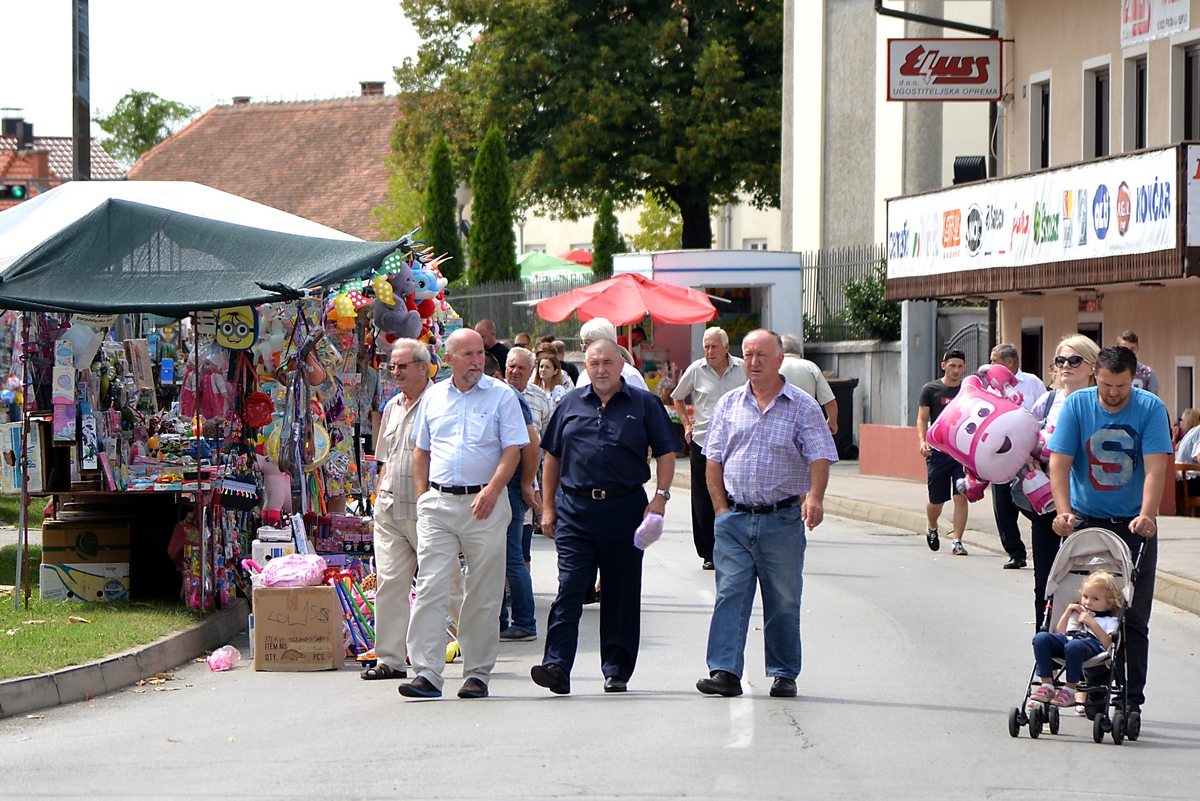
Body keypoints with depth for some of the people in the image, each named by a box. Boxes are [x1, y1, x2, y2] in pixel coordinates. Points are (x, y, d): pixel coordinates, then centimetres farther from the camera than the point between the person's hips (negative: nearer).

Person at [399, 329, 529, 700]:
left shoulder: (501, 396, 2)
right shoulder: (433, 397, 12)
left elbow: (513, 449, -5)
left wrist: (493, 489, -19)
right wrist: (421, 497, 7)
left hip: (484, 505, -2)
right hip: (437, 504, 2)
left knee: (483, 595, 2)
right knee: (430, 588, -7)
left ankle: (478, 673, 10)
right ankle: (427, 673, -10)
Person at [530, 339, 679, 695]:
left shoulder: (644, 404, 4)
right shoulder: (570, 405, 10)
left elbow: (665, 453, 4)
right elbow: (552, 456, 15)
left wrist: (660, 497, -8)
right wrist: (548, 506, 10)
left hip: (625, 508, -1)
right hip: (575, 509, 1)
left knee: (621, 592, 5)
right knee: (569, 588, -8)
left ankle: (617, 670, 13)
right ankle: (556, 666, -14)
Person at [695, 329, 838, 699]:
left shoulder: (803, 407, 0)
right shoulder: (729, 405, 9)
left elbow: (819, 458, -8)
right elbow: (714, 461, 11)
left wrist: (815, 496, -26)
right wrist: (722, 508, 1)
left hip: (783, 519, -2)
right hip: (735, 517, 2)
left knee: (783, 601, 5)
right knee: (730, 594, -6)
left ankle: (784, 675, 14)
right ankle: (725, 672, -9)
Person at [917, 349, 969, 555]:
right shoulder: (930, 390, 3)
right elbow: (922, 419, 1)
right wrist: (922, 441, -16)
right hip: (938, 452, -1)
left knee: (961, 497, -9)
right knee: (936, 500, 7)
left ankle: (957, 542, -4)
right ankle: (931, 527, 38)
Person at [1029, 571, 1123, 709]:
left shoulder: (1110, 620, 21)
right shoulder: (1077, 614, 37)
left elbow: (1108, 644, 0)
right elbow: (1059, 634, 25)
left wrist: (1092, 623, -2)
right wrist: (1066, 614, 18)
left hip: (1094, 645, -5)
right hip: (1067, 641, 5)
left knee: (1074, 646, -43)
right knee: (1041, 638, -25)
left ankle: (1070, 691, -31)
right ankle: (1047, 686, -25)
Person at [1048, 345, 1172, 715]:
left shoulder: (1150, 408, -8)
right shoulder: (1076, 405, -4)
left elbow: (1156, 467, -17)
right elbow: (1059, 462, -10)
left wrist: (1146, 515, -32)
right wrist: (1064, 512, -24)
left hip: (1135, 525, -1)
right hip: (1086, 520, 1)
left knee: (1134, 618, -2)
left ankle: (1131, 699, 1)